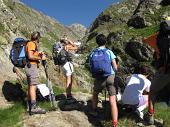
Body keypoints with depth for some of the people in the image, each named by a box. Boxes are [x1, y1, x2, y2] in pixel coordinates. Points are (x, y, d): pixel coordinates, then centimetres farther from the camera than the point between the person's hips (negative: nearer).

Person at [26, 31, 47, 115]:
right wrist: (40, 58, -13)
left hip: (31, 66, 10)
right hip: (31, 66, -10)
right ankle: (34, 107, -22)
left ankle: (30, 106, 16)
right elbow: (30, 56, -19)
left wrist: (38, 54, 12)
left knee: (30, 86, 11)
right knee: (33, 86, -16)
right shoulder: (31, 44, -9)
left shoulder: (32, 44, 21)